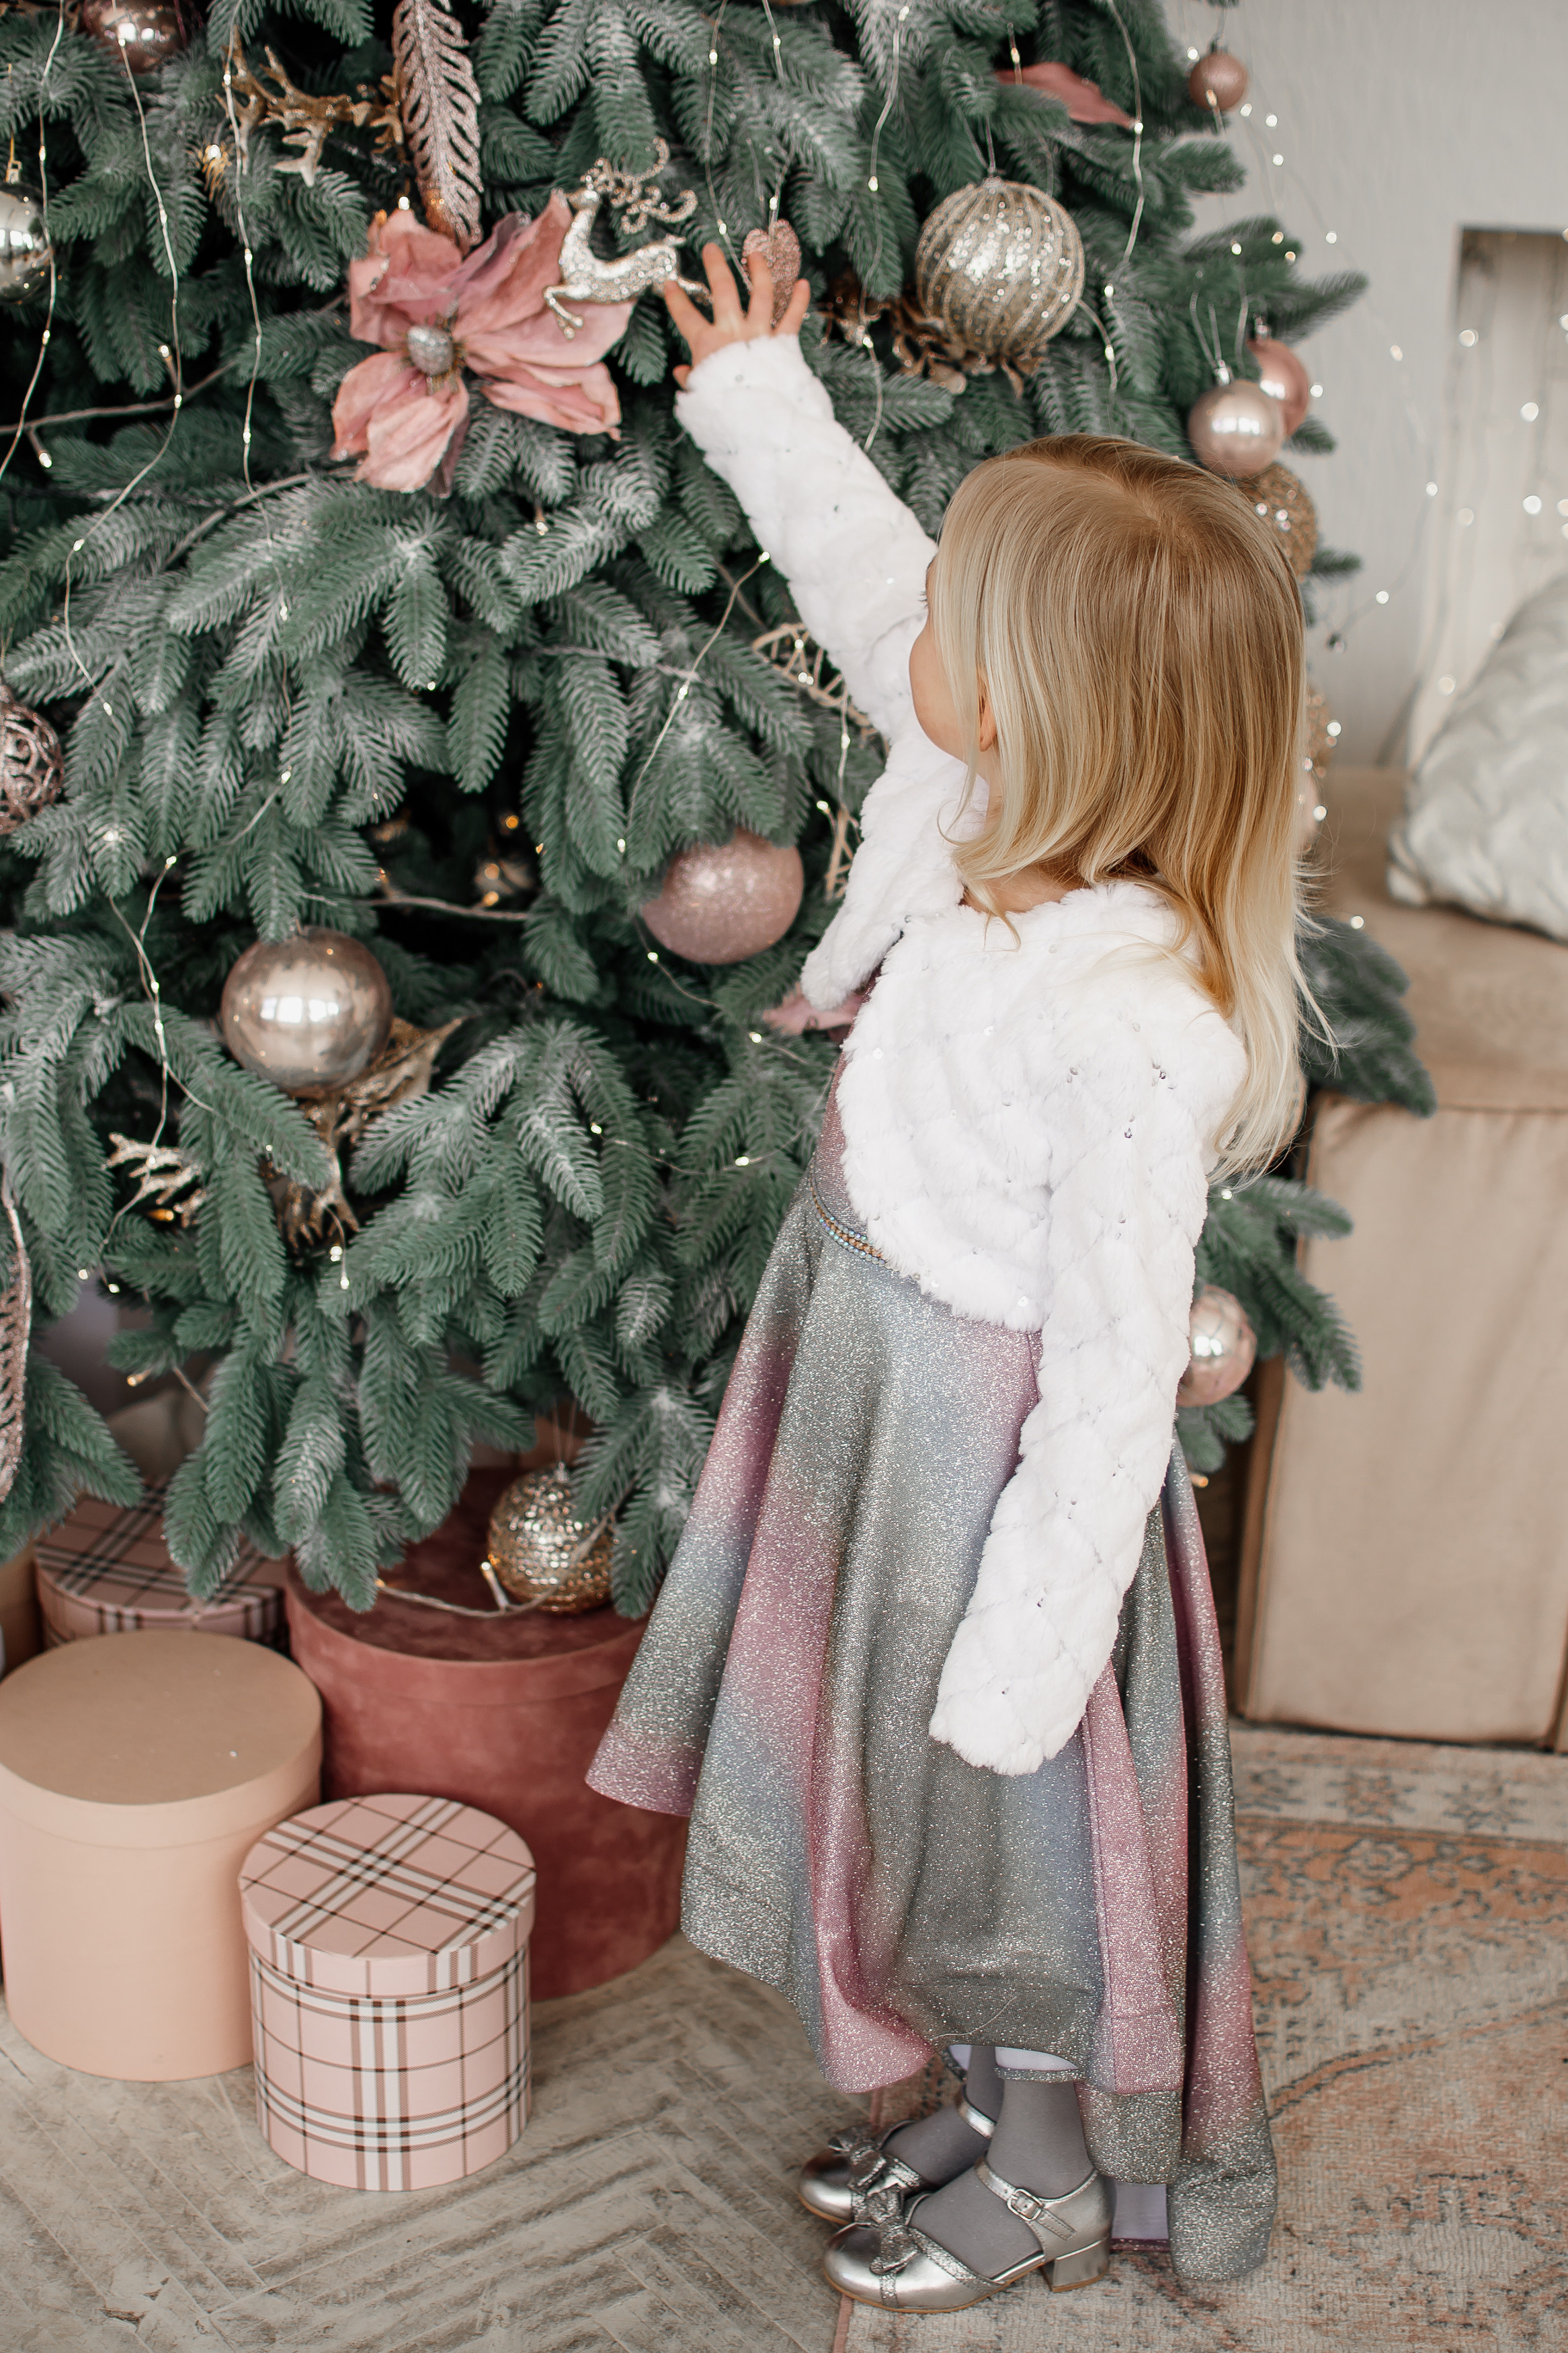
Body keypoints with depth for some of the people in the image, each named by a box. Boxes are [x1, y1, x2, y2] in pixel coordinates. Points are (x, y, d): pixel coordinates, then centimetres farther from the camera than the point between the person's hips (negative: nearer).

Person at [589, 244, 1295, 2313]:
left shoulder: (1131, 1025, -34)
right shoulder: (985, 813, -10)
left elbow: (1116, 1371, -27)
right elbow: (868, 586, 10)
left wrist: (1026, 1654, -19)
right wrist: (757, 399, 20)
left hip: (990, 1436, -9)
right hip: (875, 1379, 9)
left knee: (1013, 1818, 14)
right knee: (912, 1795, 25)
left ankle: (1055, 2186, 41)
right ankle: (989, 2110, 50)